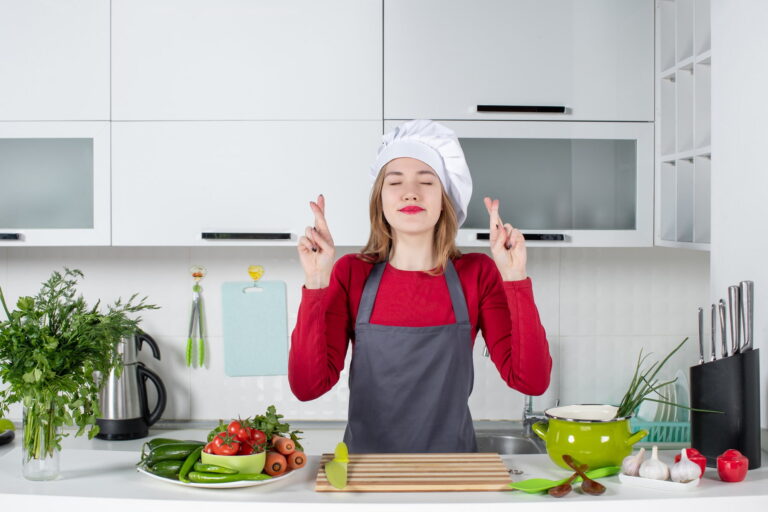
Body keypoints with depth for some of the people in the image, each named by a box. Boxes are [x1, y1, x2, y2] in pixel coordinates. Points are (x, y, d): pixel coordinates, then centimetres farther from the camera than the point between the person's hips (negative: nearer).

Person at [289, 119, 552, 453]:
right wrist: (316, 284, -17)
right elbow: (307, 386, -9)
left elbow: (532, 381, -8)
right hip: (366, 459, -1)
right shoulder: (350, 274, -1)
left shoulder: (477, 274, 0)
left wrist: (515, 279, -15)